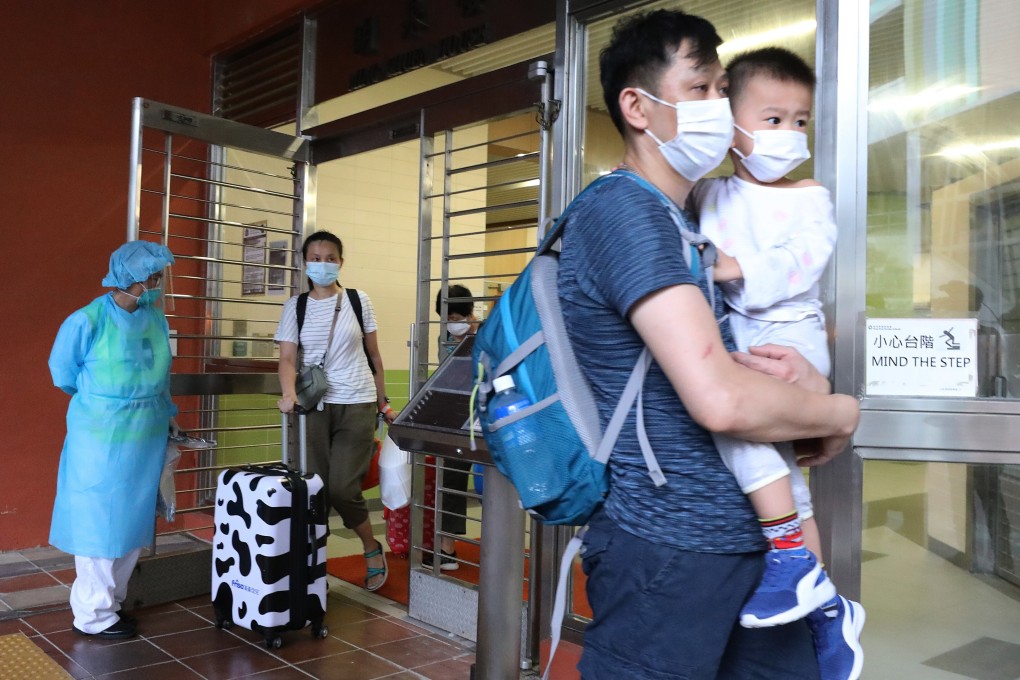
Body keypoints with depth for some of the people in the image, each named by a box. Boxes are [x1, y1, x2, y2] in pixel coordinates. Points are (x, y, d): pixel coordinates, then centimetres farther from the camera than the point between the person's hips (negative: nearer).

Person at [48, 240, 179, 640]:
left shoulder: (156, 318, 2)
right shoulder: (87, 321, -14)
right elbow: (63, 374, -1)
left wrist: (167, 412, 15)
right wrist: (102, 402, 8)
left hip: (148, 439, 6)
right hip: (102, 440, -6)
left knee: (134, 522, 14)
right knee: (100, 524, 5)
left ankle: (112, 600, 31)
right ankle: (94, 615, 19)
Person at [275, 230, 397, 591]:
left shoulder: (358, 301, 4)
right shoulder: (295, 306, 5)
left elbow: (373, 355, 9)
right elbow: (287, 358, -2)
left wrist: (384, 402, 9)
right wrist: (289, 393, -22)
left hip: (357, 405, -1)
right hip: (315, 406, 2)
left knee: (341, 488, -7)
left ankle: (372, 549, 18)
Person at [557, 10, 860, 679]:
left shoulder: (693, 222, 14)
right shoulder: (624, 209, -16)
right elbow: (720, 399, -26)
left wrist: (806, 376, -5)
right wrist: (840, 411, -7)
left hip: (749, 539, 9)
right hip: (669, 548, -8)